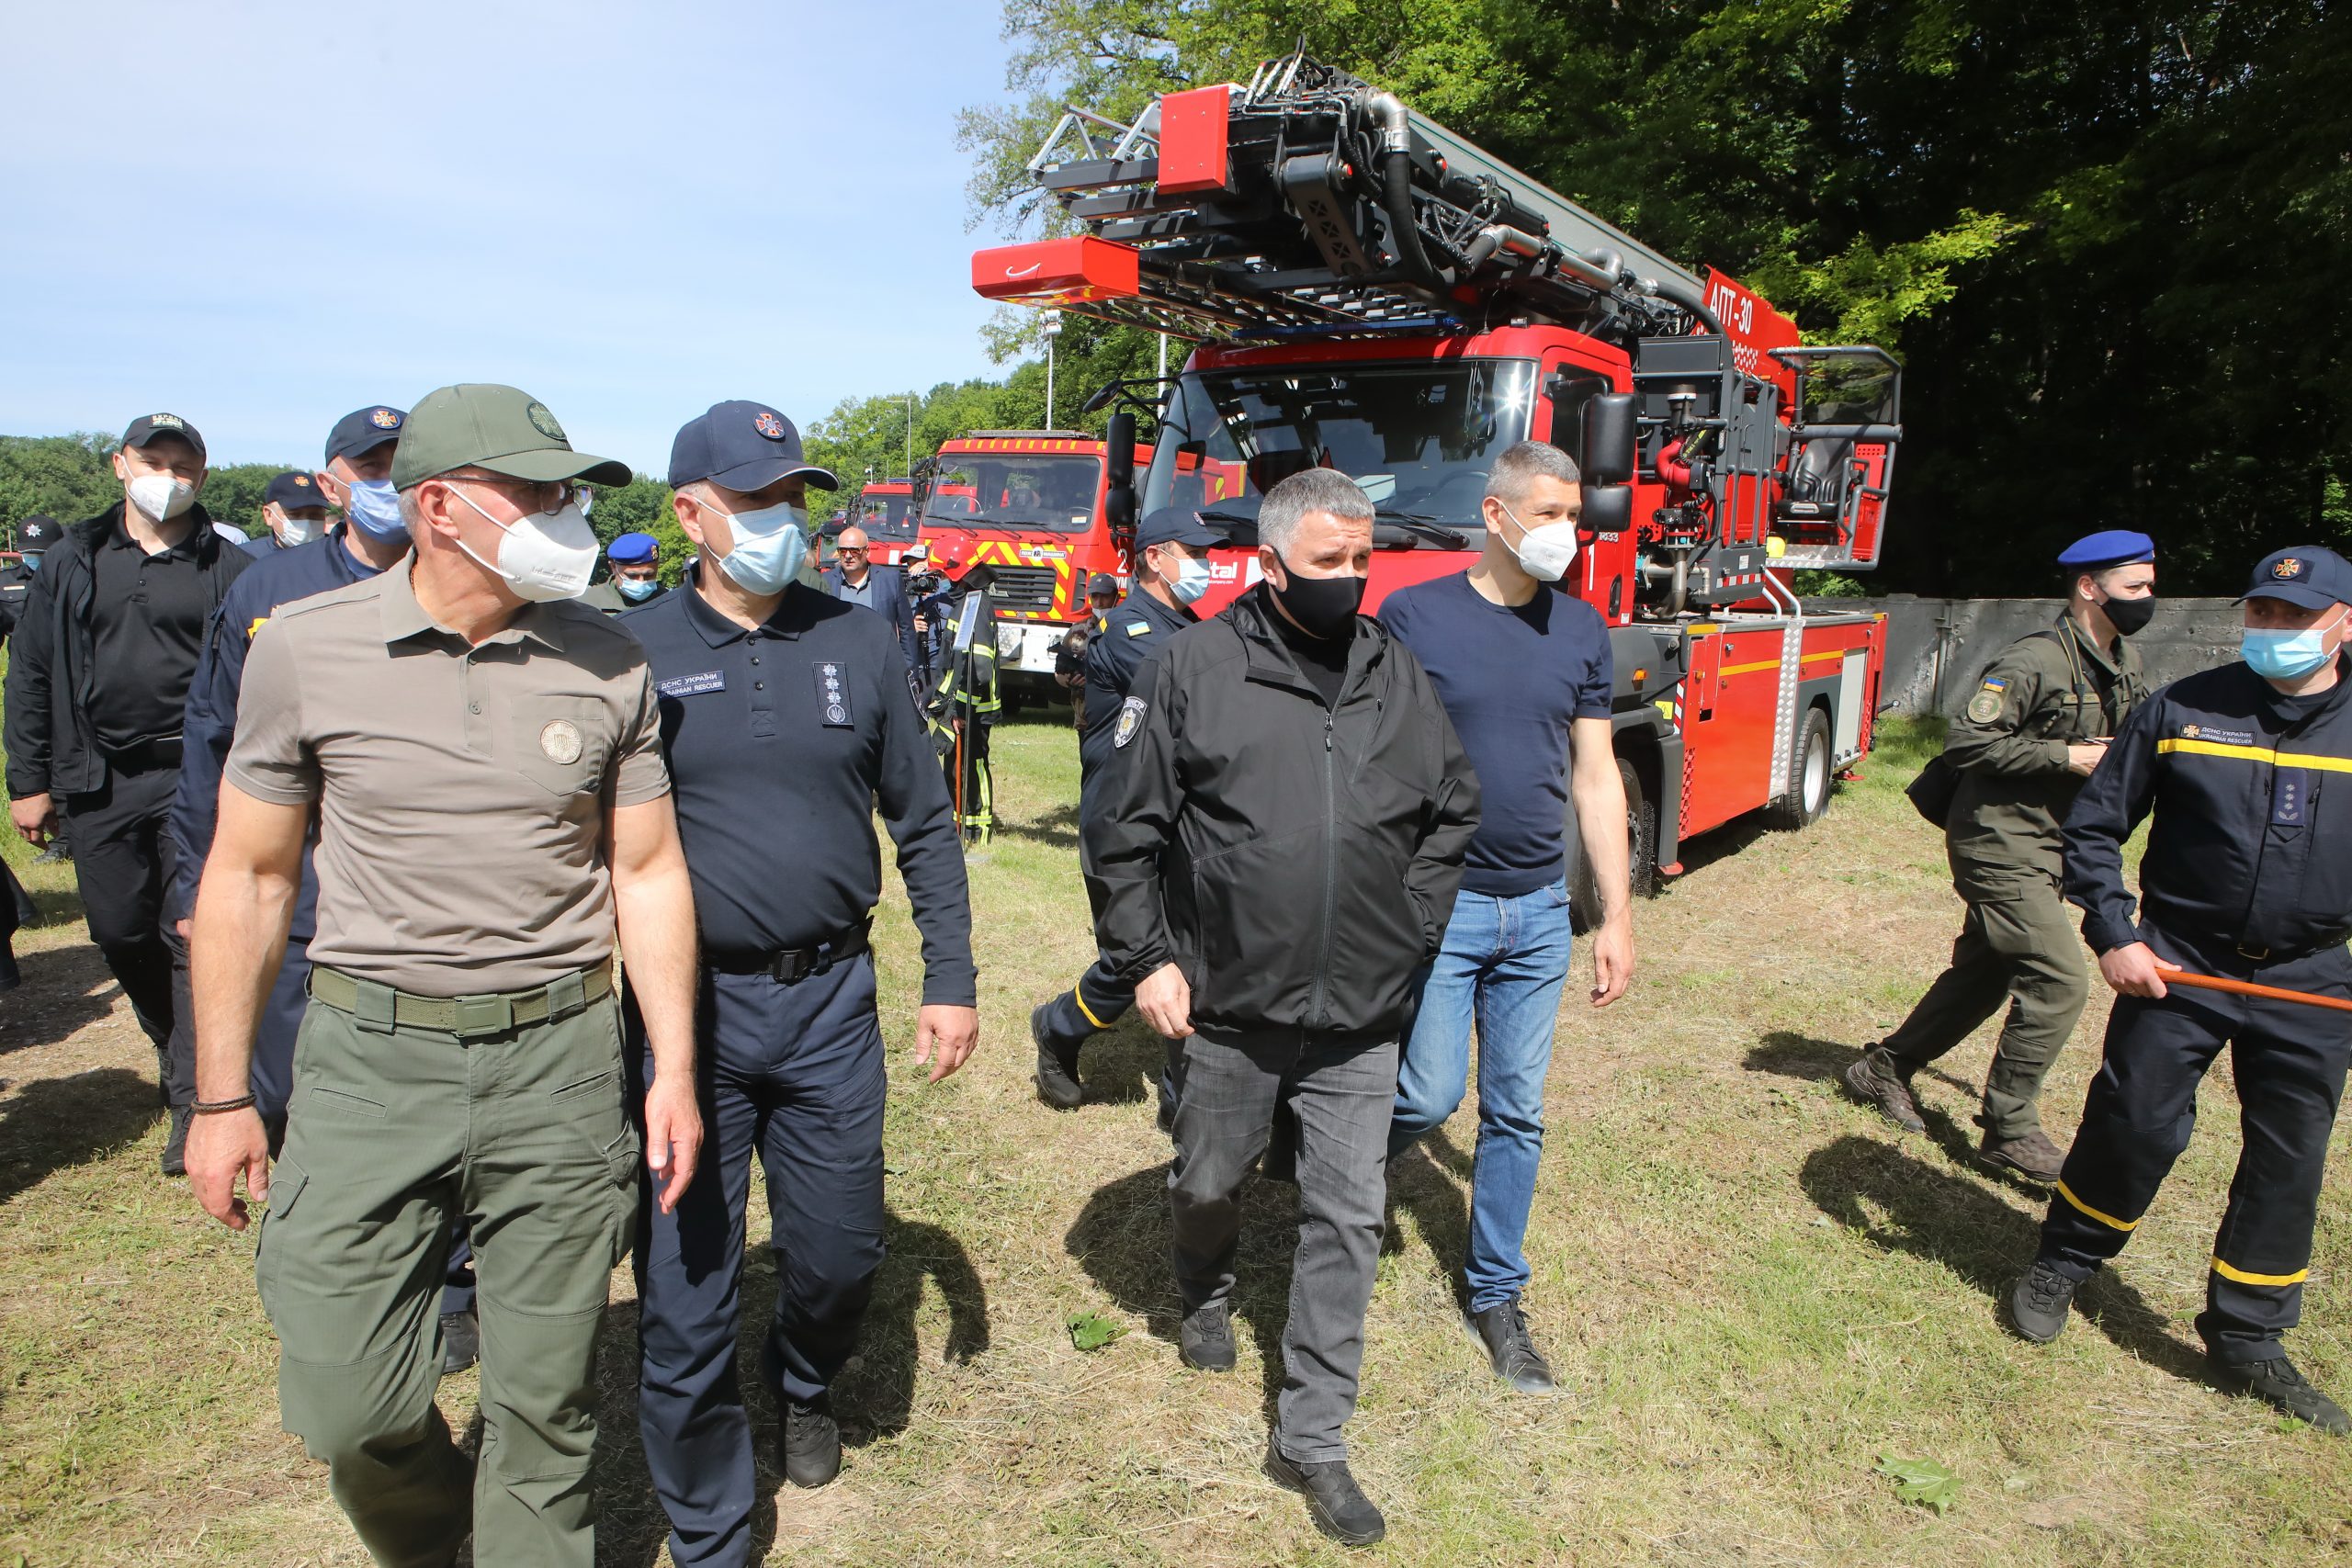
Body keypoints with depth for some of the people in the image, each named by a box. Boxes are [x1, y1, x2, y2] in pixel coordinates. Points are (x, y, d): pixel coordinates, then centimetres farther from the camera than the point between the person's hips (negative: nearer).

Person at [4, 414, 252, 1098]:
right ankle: (170, 1043, 35)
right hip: (99, 782, 4)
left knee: (194, 935, -4)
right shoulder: (73, 561, 10)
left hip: (196, 780, -4)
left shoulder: (228, 569, 0)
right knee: (120, 932, 11)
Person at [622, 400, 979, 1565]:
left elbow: (923, 823, 7)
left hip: (830, 1001, 2)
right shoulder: (635, 653, -4)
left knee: (841, 1252, 15)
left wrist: (949, 977, 4)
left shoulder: (858, 646, 3)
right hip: (685, 1006, -2)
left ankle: (805, 1384, 50)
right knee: (686, 1290, 6)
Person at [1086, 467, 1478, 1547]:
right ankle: (1205, 1295, 54)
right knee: (1208, 1184, 19)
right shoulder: (1194, 667, -8)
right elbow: (1122, 827, -5)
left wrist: (1411, 931, 7)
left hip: (1359, 1020, 3)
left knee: (1347, 1222, 7)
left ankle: (1310, 1439, 24)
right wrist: (1144, 958, -7)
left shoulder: (1396, 672, 3)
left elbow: (1452, 809, 14)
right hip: (1226, 1010, -2)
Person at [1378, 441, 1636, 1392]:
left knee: (1516, 1112, 10)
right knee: (1430, 1094, -5)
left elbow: (1596, 778, 9)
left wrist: (1617, 915, 6)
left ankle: (1496, 1295, 26)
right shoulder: (1414, 616, -6)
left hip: (1539, 911, 4)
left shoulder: (1582, 631, 6)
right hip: (1433, 904, -4)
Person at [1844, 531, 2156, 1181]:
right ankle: (2009, 1131, 2)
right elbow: (1966, 741, -24)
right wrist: (2065, 757, -23)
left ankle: (1884, 1069, 29)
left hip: (2046, 847, 9)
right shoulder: (2034, 661, -19)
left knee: (1984, 973, 14)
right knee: (2059, 981, -11)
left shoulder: (2125, 664, 10)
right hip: (2001, 844, -9)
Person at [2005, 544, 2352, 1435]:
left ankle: (2248, 1344, 23)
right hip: (2178, 964, -2)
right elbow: (2095, 826, 1)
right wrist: (2112, 936, -8)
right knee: (2133, 1125, 1)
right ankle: (2062, 1267, 25)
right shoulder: (2183, 711, -3)